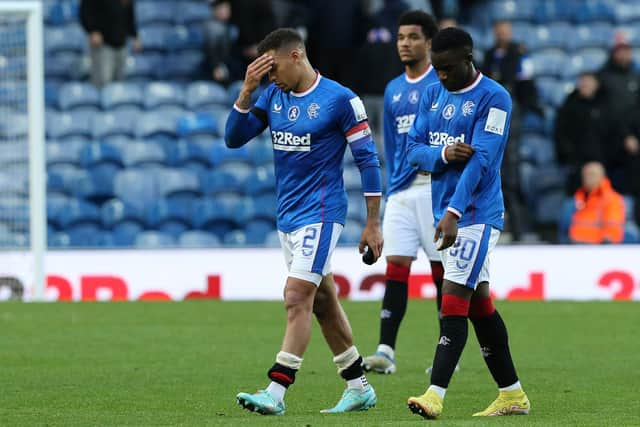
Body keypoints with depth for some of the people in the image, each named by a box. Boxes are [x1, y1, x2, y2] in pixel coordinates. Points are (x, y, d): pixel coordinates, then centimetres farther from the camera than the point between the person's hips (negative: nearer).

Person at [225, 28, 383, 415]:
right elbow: (234, 138, 5)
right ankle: (359, 387, 21)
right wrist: (247, 91, -9)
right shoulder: (273, 96, 7)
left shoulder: (339, 99, -11)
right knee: (323, 302, 12)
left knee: (297, 298, -14)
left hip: (320, 214, -7)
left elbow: (368, 159, -8)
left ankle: (276, 392, -16)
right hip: (288, 215, 8)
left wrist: (374, 223, -9)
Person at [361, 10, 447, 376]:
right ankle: (386, 351, -9)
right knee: (396, 266, -4)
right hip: (402, 191, 5)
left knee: (443, 270, 1)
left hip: (437, 187, -5)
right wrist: (393, 183, 15)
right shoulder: (393, 90, 16)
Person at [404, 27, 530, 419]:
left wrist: (453, 213, -28)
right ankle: (513, 395, 17)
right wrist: (442, 154, -15)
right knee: (479, 304, 11)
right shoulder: (433, 95, 11)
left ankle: (436, 395, -19)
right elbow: (413, 149, 8)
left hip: (476, 216, -8)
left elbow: (480, 161, -20)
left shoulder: (494, 99, -12)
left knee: (455, 298, -15)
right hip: (445, 213, 8)